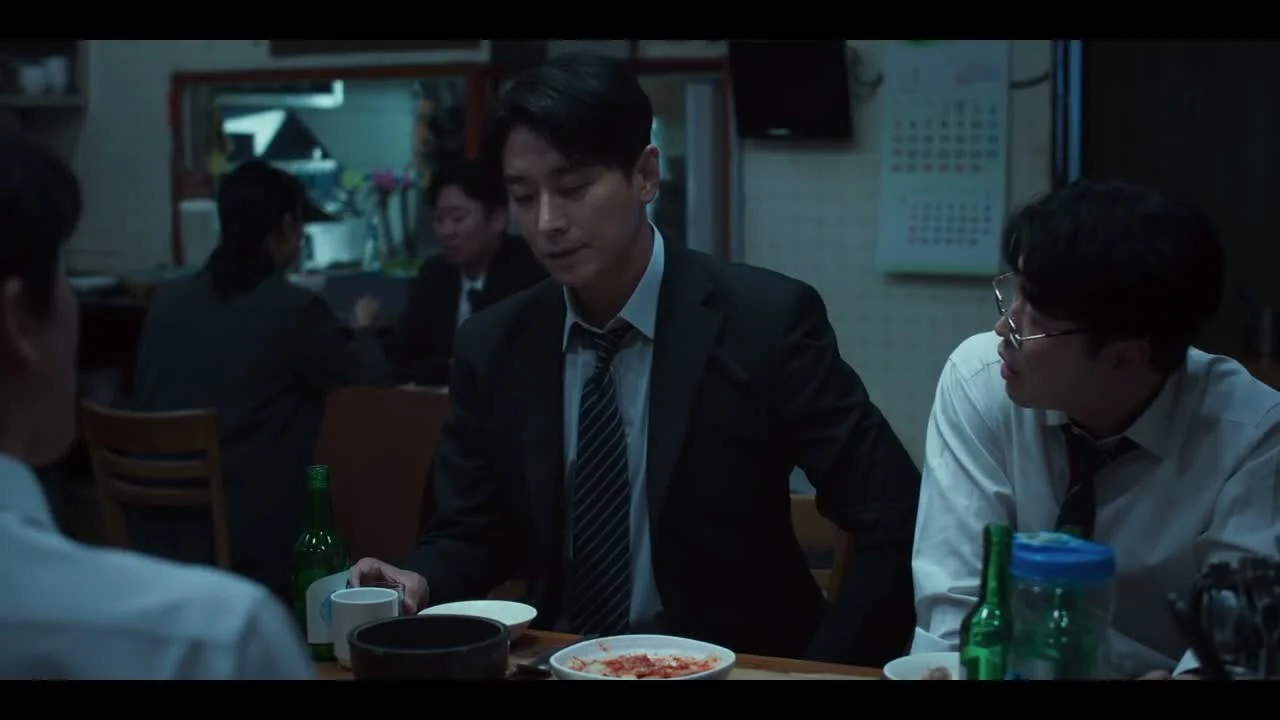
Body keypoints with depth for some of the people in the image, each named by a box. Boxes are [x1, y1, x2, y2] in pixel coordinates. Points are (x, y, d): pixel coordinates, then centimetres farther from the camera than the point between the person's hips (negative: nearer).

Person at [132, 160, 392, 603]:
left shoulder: (168, 300, 6)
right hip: (245, 541, -6)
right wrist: (363, 328, 24)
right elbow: (375, 380, 2)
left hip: (154, 531, 6)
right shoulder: (295, 309, -10)